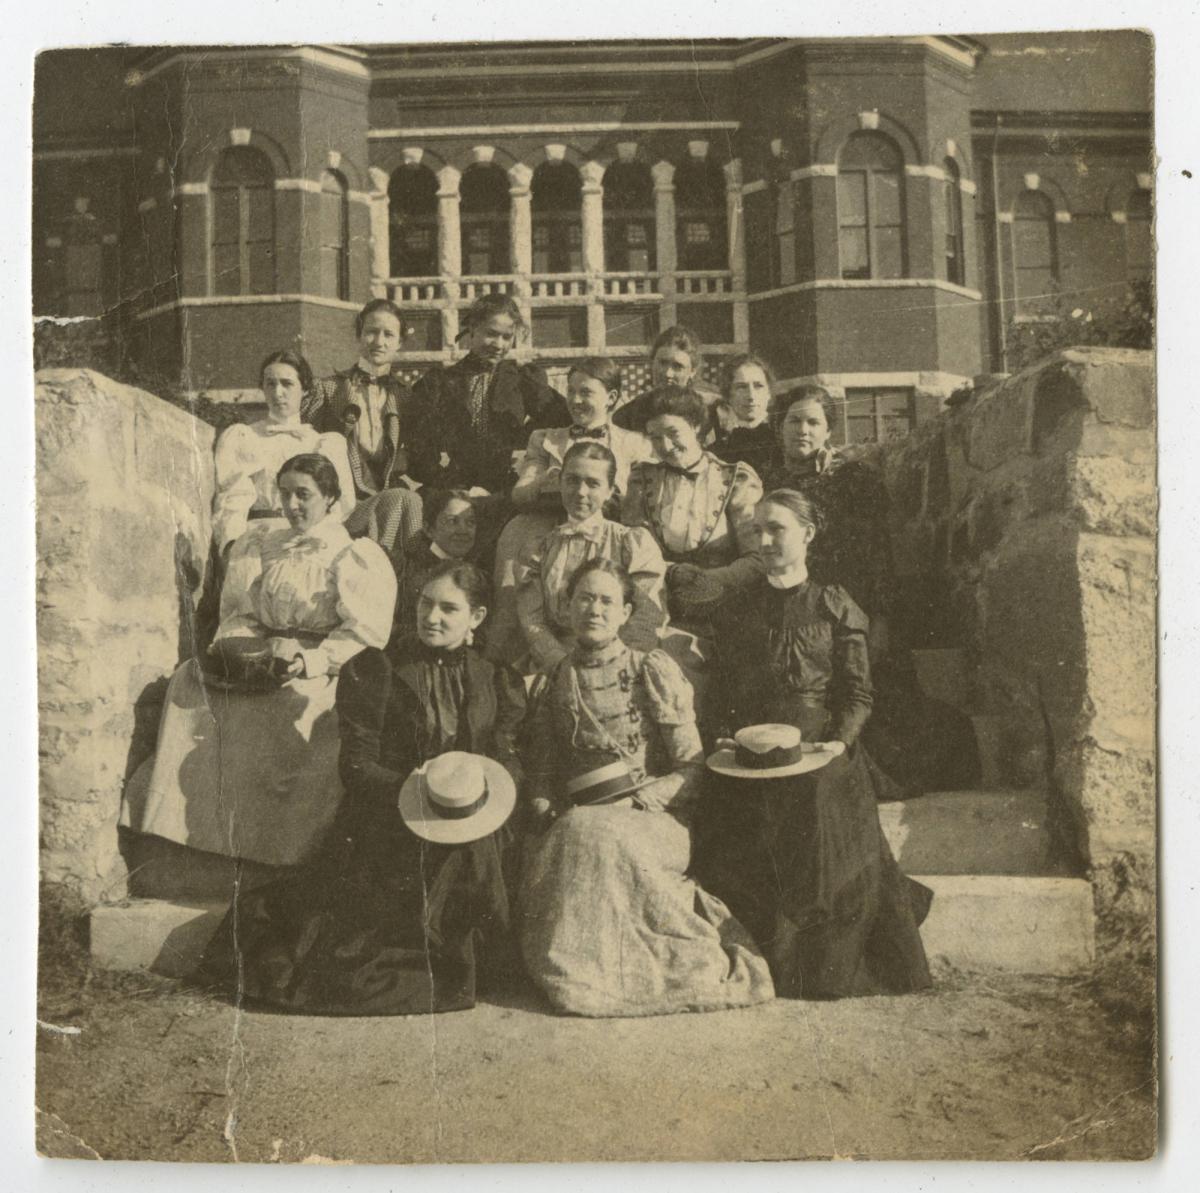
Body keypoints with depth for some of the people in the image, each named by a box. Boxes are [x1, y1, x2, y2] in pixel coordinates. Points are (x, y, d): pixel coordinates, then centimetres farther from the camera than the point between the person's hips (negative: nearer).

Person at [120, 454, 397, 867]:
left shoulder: (355, 558, 0)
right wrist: (233, 649, -4)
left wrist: (311, 661, -22)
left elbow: (366, 634, -9)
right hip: (261, 660, 5)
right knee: (190, 686, -17)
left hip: (320, 676, -5)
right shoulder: (262, 546, 18)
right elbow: (240, 613, 17)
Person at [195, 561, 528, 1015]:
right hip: (388, 821, -3)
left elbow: (508, 760, 7)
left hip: (475, 838, 3)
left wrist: (481, 785, -16)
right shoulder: (373, 672, 2)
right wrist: (413, 790, -19)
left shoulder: (498, 682, 11)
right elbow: (357, 766, -3)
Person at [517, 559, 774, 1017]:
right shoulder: (554, 682, 14)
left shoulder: (654, 671, 4)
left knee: (599, 836, -35)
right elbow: (541, 771, 14)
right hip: (575, 822, 3)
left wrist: (637, 803, -15)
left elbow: (692, 768, -1)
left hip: (653, 819, -3)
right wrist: (549, 815, -7)